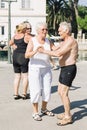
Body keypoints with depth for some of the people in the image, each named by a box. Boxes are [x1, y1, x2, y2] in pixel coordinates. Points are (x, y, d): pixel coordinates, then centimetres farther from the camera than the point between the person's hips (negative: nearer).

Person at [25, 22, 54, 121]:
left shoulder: (48, 41, 3)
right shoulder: (32, 41, -12)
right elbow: (27, 55, -22)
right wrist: (35, 51, -40)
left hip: (46, 69, 5)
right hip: (35, 69, -5)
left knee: (47, 90, 6)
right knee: (36, 91, -6)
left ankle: (44, 109, 26)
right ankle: (35, 112, 8)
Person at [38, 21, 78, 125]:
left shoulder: (70, 41, -18)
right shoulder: (64, 42, 15)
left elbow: (58, 53, -27)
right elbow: (54, 50, 20)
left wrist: (44, 51, -19)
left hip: (69, 70, -10)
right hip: (64, 69, 10)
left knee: (63, 93, -8)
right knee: (61, 92, 15)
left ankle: (68, 117, 1)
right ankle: (67, 113, 26)